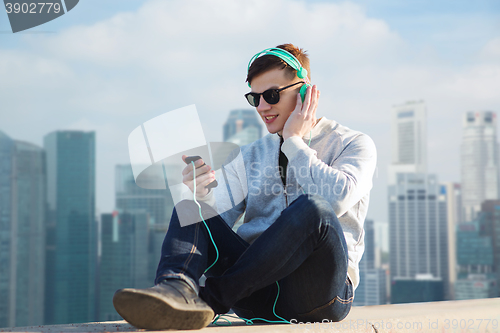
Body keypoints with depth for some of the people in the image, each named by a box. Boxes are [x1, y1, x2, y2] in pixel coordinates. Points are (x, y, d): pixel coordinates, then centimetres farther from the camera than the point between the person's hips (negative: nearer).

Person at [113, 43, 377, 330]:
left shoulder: (354, 145, 6)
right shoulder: (250, 157, 20)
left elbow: (338, 199, -16)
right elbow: (219, 218, 8)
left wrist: (294, 142, -5)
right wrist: (202, 195, -14)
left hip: (320, 294, -4)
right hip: (259, 292, 4)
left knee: (312, 208, -32)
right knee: (189, 207, -8)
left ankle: (211, 299, -27)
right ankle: (177, 289, -38)